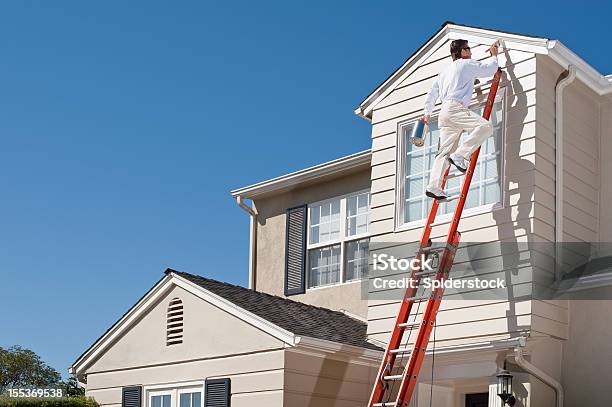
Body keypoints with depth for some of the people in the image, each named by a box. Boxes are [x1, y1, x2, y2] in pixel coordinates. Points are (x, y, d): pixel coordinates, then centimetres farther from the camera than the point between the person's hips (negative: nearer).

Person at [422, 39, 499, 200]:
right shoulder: (467, 64, 8)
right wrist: (494, 55, 30)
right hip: (455, 108, -9)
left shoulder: (444, 72, 31)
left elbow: (431, 95, 32)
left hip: (444, 114, 9)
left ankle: (434, 186, -12)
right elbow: (490, 69, 12)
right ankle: (460, 155, -31)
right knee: (485, 126, -22)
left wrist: (427, 113, 40)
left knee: (445, 152, 2)